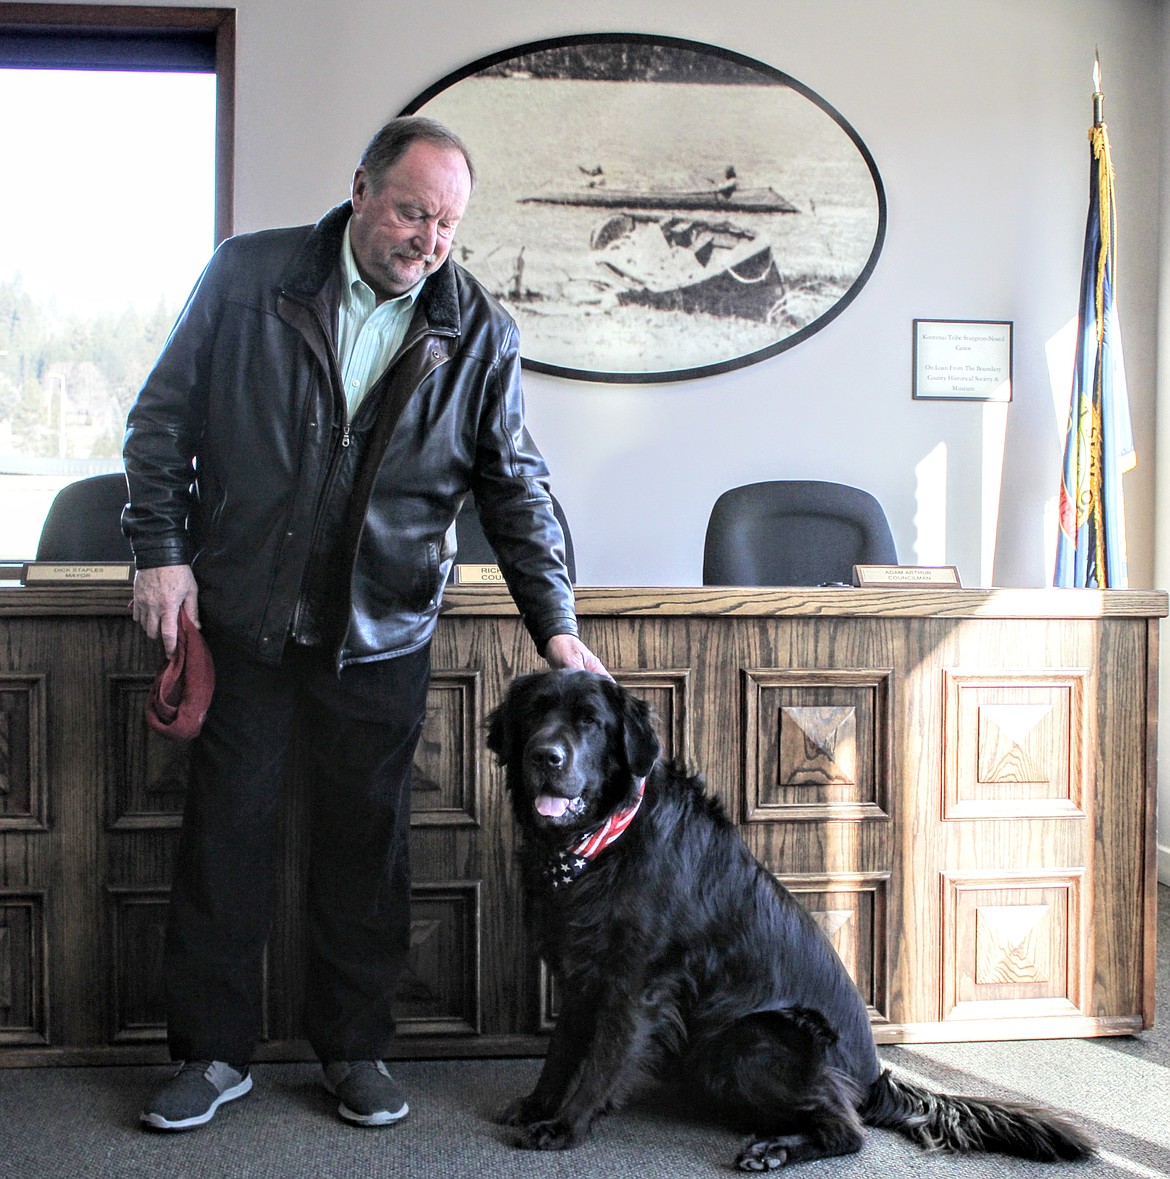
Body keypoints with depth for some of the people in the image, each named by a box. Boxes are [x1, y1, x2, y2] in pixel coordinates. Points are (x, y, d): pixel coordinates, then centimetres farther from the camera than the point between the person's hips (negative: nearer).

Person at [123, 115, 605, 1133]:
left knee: (367, 841, 8)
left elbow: (517, 487, 0)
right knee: (225, 829, 7)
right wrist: (161, 550, -6)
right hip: (239, 617, 0)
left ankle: (357, 1048, 25)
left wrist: (556, 625, -9)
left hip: (380, 634, 0)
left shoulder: (478, 334, -2)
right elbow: (165, 416, 3)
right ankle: (214, 1049, 22)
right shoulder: (247, 275, -3)